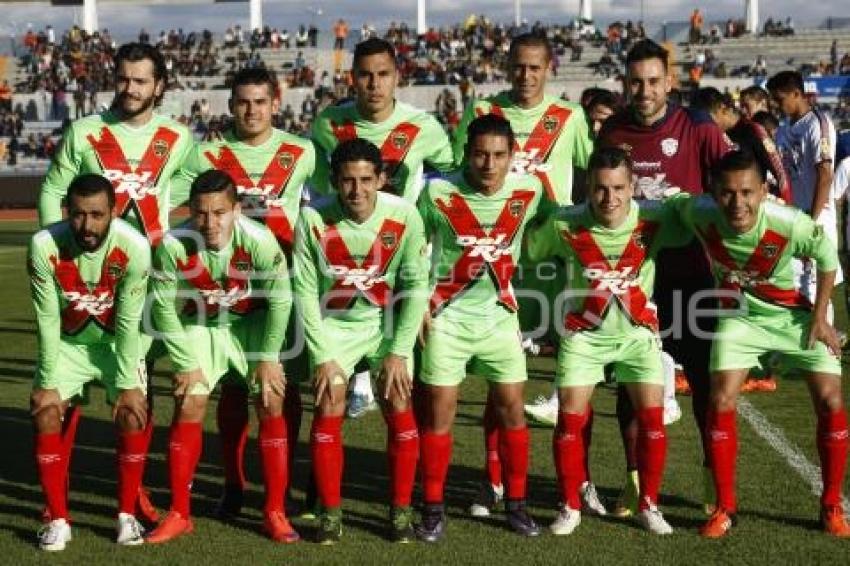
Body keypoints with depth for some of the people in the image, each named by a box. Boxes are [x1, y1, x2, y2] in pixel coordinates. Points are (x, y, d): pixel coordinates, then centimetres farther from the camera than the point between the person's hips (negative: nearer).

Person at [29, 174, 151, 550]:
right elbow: (47, 321, -18)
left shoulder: (134, 247, -29)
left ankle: (127, 515, 3)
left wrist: (128, 385, -17)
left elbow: (128, 323, -21)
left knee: (132, 415, -15)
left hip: (117, 341, -1)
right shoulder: (45, 246, -28)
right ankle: (58, 520, 1)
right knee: (45, 414, -12)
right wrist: (48, 384, -15)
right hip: (67, 342, 1)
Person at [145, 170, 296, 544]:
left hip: (252, 323, 0)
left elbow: (279, 299, -16)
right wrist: (188, 363, -11)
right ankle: (179, 514, 7)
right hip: (199, 327, 1)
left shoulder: (259, 240, -30)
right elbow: (164, 307, -15)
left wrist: (269, 358, -13)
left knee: (271, 403, -8)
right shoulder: (173, 245, -28)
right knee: (188, 408, -6)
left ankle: (275, 512, 3)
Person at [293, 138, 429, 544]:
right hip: (333, 325, 0)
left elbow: (415, 286, -10)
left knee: (399, 411, -7)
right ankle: (331, 512, 5)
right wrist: (323, 356, -13)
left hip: (388, 322, 1)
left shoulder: (403, 215, -18)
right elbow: (305, 292, -12)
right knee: (328, 414, -9)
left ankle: (401, 510, 8)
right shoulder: (313, 218, -20)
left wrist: (399, 352, -12)